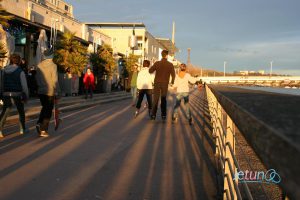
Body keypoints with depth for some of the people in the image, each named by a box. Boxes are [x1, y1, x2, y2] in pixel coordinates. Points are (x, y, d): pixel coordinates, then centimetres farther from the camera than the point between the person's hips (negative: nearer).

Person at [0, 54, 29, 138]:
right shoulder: (20, 71, -9)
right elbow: (24, 85, -9)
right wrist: (26, 96, 1)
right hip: (17, 94, -3)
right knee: (21, 112, 17)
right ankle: (22, 129, 29)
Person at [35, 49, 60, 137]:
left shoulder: (39, 65, 2)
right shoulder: (53, 65, -12)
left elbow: (37, 78, 8)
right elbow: (55, 80, -14)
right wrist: (57, 91, -5)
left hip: (41, 91, 5)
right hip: (50, 91, -5)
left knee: (44, 108, 23)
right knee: (48, 110, 4)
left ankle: (39, 123, 3)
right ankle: (43, 130, 3)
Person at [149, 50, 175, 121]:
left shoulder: (157, 63, -5)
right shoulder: (170, 64, -5)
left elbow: (150, 71, 0)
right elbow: (173, 74, -6)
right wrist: (172, 82, 11)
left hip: (157, 83, 0)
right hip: (165, 83, 0)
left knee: (155, 99, 4)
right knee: (163, 99, 10)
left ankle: (153, 115, -1)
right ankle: (163, 115, 8)